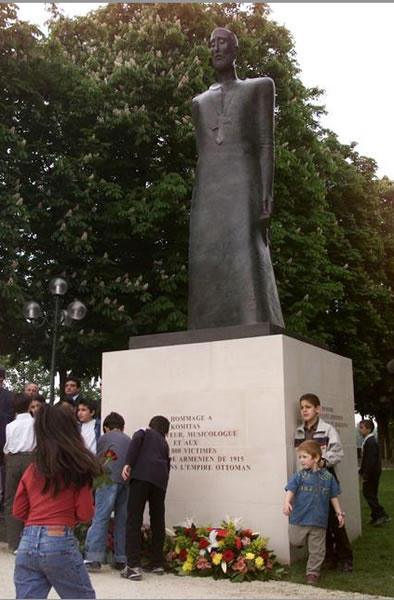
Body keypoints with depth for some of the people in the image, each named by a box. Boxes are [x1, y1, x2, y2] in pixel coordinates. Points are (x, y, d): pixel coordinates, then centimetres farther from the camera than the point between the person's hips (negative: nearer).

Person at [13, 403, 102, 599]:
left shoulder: (32, 468, 9)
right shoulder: (78, 466, -4)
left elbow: (19, 511, 15)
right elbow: (85, 514, -3)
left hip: (27, 543, 4)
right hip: (59, 542, -4)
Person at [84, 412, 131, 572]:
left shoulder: (104, 438, 17)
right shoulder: (129, 440, 26)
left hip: (109, 479, -4)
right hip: (127, 480, 4)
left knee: (100, 517, -4)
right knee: (122, 519, 9)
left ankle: (93, 558, -11)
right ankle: (120, 559, 10)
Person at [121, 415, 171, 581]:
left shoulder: (144, 433, 21)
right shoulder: (165, 444, 33)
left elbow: (136, 439, -2)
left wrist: (128, 464, -9)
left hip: (142, 474, -5)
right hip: (160, 479, 5)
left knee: (134, 520, -6)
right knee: (157, 521, 14)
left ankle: (134, 566, -12)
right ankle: (157, 563, 20)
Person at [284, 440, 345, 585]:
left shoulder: (327, 477, 2)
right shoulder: (299, 475, -3)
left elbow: (333, 497, 10)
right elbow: (291, 490, -13)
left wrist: (339, 513, 9)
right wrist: (287, 503, -30)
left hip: (319, 520, 1)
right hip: (300, 518, -1)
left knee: (317, 549, 8)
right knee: (296, 541, 4)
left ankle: (312, 572, 23)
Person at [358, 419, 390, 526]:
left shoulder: (370, 442, -20)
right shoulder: (369, 440, 13)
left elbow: (371, 460, -25)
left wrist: (366, 474, -23)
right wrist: (361, 470, 21)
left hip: (371, 473, -10)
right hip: (373, 473, 10)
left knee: (368, 494, -6)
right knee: (371, 494, 14)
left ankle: (381, 515, -6)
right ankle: (376, 517, 20)